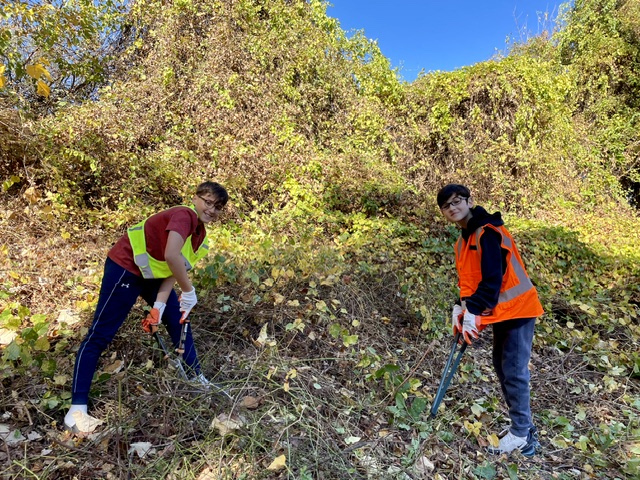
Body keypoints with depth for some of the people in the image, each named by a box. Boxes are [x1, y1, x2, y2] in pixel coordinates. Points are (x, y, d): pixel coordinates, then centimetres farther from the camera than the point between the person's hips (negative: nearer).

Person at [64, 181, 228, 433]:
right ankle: (77, 406, 7)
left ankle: (196, 378, 28)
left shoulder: (200, 235, 2)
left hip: (152, 273, 10)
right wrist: (189, 291, -31)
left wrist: (159, 306, -9)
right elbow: (171, 256, -42)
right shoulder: (183, 215, -26)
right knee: (100, 335, -4)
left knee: (179, 321, 12)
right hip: (125, 268, -9)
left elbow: (176, 269, 0)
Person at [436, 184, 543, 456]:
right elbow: (467, 279, 9)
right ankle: (522, 425, 30)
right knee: (502, 368, 15)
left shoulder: (488, 232, -20)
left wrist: (474, 312, -23)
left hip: (517, 309, -9)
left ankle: (521, 436, 11)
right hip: (500, 312, 10)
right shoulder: (462, 242, 9)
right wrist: (463, 308, -6)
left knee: (514, 372, -4)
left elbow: (493, 279, -25)